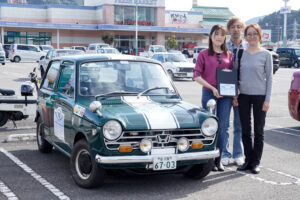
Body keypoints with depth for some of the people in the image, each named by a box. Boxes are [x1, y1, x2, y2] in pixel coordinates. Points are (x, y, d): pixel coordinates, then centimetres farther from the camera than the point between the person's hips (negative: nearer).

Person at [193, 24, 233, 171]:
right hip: (209, 94, -3)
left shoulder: (229, 55, 10)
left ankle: (218, 159, 15)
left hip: (226, 94, 3)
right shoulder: (204, 54, 1)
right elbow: (197, 76, -5)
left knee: (223, 127, 4)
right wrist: (212, 88, -13)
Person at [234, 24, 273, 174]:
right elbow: (236, 75, 11)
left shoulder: (266, 54, -1)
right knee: (245, 130, 7)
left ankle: (256, 162, 12)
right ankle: (248, 160, 18)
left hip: (260, 95, -3)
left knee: (258, 131, 3)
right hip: (243, 95, 3)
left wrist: (267, 99, -7)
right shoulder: (241, 53, 7)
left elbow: (269, 77, -1)